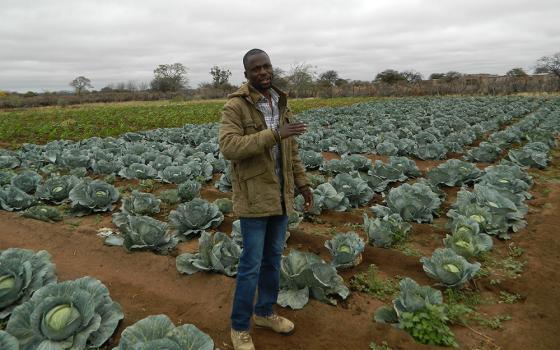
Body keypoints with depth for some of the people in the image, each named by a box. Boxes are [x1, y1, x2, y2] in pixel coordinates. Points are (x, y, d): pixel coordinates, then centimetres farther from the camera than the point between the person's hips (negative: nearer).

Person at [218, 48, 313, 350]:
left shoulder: (280, 103, 10)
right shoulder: (235, 106, -11)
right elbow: (228, 147, -25)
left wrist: (302, 182, 14)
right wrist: (273, 134, -30)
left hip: (281, 194, 6)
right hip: (253, 197, -6)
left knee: (273, 258, 16)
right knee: (251, 264, 1)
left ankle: (265, 313, 36)